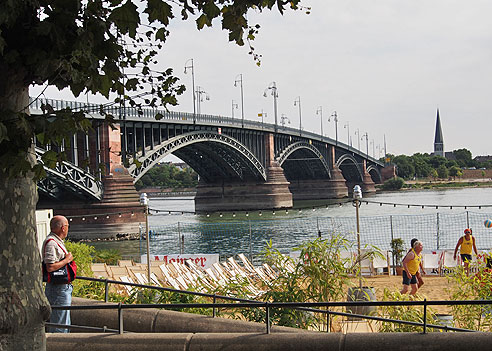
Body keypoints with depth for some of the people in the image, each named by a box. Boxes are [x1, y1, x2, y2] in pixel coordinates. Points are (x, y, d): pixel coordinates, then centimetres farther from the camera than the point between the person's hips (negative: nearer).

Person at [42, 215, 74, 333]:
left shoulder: (57, 241, 16)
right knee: (60, 326, -8)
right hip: (58, 289, -11)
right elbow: (50, 267, -26)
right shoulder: (51, 243, -17)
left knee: (65, 324, 17)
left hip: (64, 288, 11)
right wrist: (67, 260, -16)